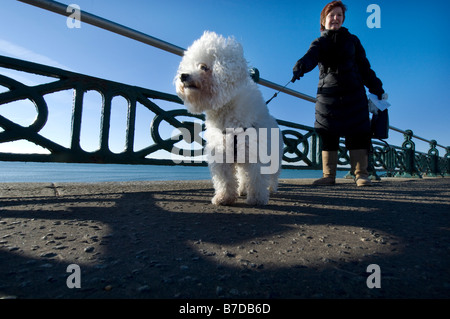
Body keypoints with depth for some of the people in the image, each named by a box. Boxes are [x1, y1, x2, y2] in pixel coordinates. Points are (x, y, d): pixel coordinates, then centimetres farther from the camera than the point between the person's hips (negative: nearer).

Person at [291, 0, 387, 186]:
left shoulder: (352, 40, 18)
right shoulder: (319, 43, 13)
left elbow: (364, 67, 19)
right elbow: (310, 57, -12)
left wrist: (377, 89, 15)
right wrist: (300, 67, -35)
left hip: (353, 94, 1)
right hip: (327, 94, -1)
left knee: (356, 133, -5)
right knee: (328, 136, -4)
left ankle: (361, 174, 1)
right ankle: (329, 175, 2)